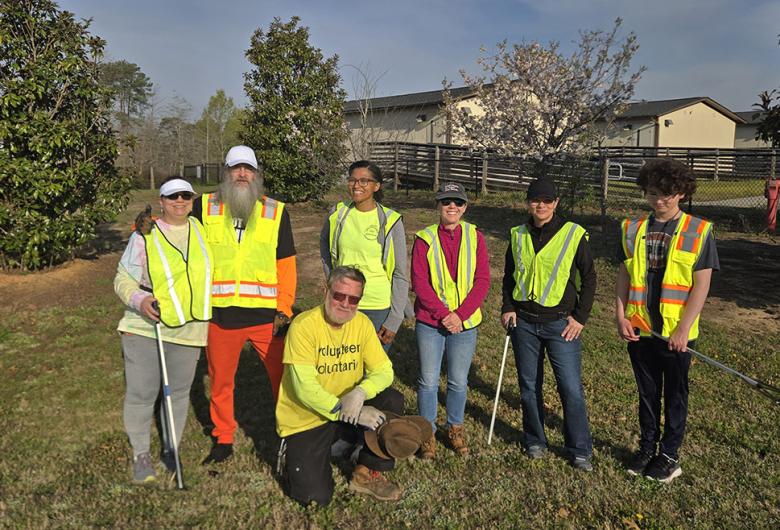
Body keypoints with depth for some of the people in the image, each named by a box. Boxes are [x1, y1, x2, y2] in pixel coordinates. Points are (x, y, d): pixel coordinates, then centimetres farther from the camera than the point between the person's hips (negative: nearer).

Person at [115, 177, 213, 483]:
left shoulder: (200, 229, 5)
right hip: (144, 328, -3)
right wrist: (139, 299, -23)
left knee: (179, 392, 12)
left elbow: (211, 268, 20)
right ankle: (140, 454, 24)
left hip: (188, 331, 3)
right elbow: (123, 279, -4)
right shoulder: (145, 236, -7)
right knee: (141, 393, 2)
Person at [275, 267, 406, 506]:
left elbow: (384, 370, -7)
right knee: (315, 496, -14)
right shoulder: (304, 326, -21)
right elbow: (305, 389, -25)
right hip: (305, 419, -4)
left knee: (393, 401, -18)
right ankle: (294, 453, 19)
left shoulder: (362, 323, -5)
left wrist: (360, 392, -28)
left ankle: (367, 474, 0)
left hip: (349, 409, 5)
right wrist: (352, 413, -28)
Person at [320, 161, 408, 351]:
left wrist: (394, 321, -10)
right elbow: (324, 242, 21)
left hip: (379, 307, -3)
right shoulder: (337, 214, -2)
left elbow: (400, 276, -7)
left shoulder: (390, 221, -10)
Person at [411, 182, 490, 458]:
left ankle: (455, 428, 33)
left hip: (465, 323, 1)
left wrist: (460, 314, -14)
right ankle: (428, 432, 24)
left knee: (458, 381, 12)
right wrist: (443, 314, -15)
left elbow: (483, 281, -5)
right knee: (428, 381, 6)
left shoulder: (475, 237, 0)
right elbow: (419, 283, -8)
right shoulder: (424, 239, -3)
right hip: (429, 322, -1)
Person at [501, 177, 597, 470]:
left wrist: (580, 317, -5)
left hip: (561, 324, -3)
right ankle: (535, 440, 28)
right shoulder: (518, 235, 5)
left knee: (571, 389, -2)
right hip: (524, 323, 3)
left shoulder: (573, 234, -5)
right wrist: (508, 308, 3)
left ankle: (579, 450, 14)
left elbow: (589, 278, 1)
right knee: (529, 386, 11)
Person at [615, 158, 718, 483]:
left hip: (676, 333, -3)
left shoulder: (699, 232, -7)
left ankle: (670, 453, 28)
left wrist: (683, 329, -14)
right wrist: (621, 317, -3)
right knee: (647, 392, 17)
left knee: (675, 394, 12)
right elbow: (624, 276, 6)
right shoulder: (632, 229, 2)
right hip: (639, 329, 3)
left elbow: (701, 285, -9)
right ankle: (647, 446, 33)